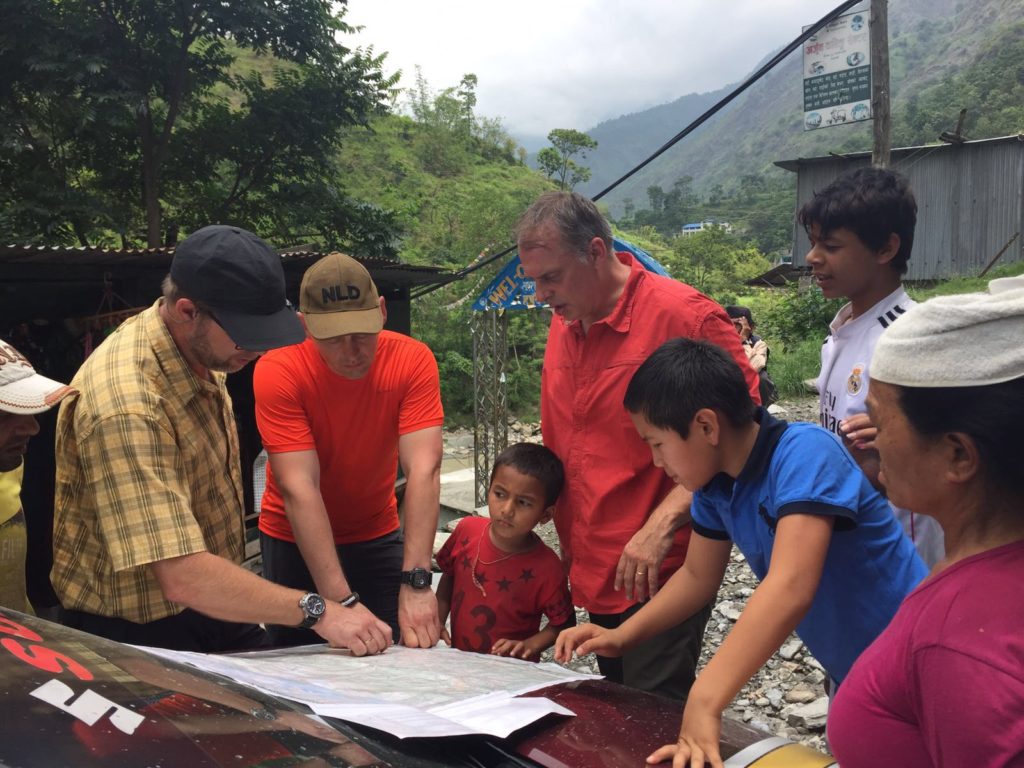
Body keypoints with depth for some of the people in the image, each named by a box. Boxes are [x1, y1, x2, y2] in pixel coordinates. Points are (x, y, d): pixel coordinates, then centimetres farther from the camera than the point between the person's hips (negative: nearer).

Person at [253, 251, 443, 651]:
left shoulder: (413, 360, -20)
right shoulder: (278, 371, -24)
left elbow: (423, 470, -28)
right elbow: (299, 489, -30)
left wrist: (416, 582, -38)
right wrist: (342, 602, -37)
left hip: (377, 534, 1)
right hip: (295, 540, -1)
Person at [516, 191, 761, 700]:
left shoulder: (685, 316, -16)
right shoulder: (564, 321, 7)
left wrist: (662, 524, -23)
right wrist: (568, 540, 12)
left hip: (659, 573, -7)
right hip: (592, 570, 8)